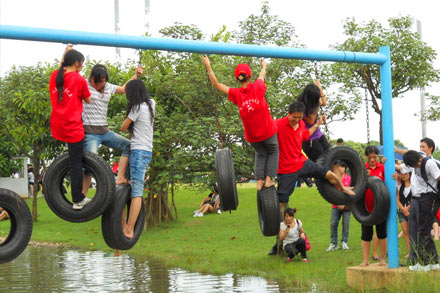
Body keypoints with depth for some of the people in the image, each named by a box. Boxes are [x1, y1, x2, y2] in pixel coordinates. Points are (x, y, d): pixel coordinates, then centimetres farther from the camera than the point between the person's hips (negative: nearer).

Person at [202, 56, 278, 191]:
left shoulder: (236, 94, -12)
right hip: (268, 131, -2)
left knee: (260, 154, 24)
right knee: (272, 152, 20)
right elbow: (262, 75, 10)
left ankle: (259, 180, 12)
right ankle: (269, 179, 9)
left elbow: (216, 84, -8)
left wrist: (208, 66, -3)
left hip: (252, 135, 2)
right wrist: (263, 66, 32)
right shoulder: (258, 88, -12)